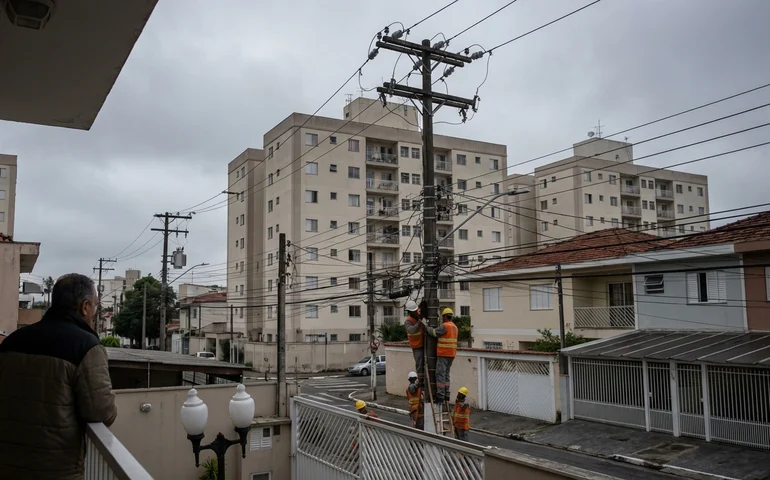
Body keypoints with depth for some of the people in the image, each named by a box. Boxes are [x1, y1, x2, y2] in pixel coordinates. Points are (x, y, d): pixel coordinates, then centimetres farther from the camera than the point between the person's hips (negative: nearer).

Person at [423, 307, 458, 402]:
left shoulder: (445, 326, -15)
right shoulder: (454, 327, 15)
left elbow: (434, 333, -16)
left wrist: (425, 325, -4)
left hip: (443, 354, -9)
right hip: (451, 355, 9)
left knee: (440, 375, -5)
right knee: (446, 374, 14)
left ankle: (440, 395, -6)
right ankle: (446, 395, 15)